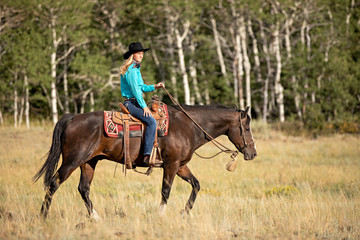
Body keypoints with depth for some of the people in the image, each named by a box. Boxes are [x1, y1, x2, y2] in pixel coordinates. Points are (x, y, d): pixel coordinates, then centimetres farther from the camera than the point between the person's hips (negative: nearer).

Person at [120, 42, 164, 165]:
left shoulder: (136, 69, 19)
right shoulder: (131, 70, -14)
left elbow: (142, 87, 25)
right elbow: (135, 90, -18)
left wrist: (155, 86, 12)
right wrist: (144, 106, -18)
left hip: (135, 103, 11)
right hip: (131, 103, -11)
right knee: (151, 121, -24)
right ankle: (147, 155, -31)